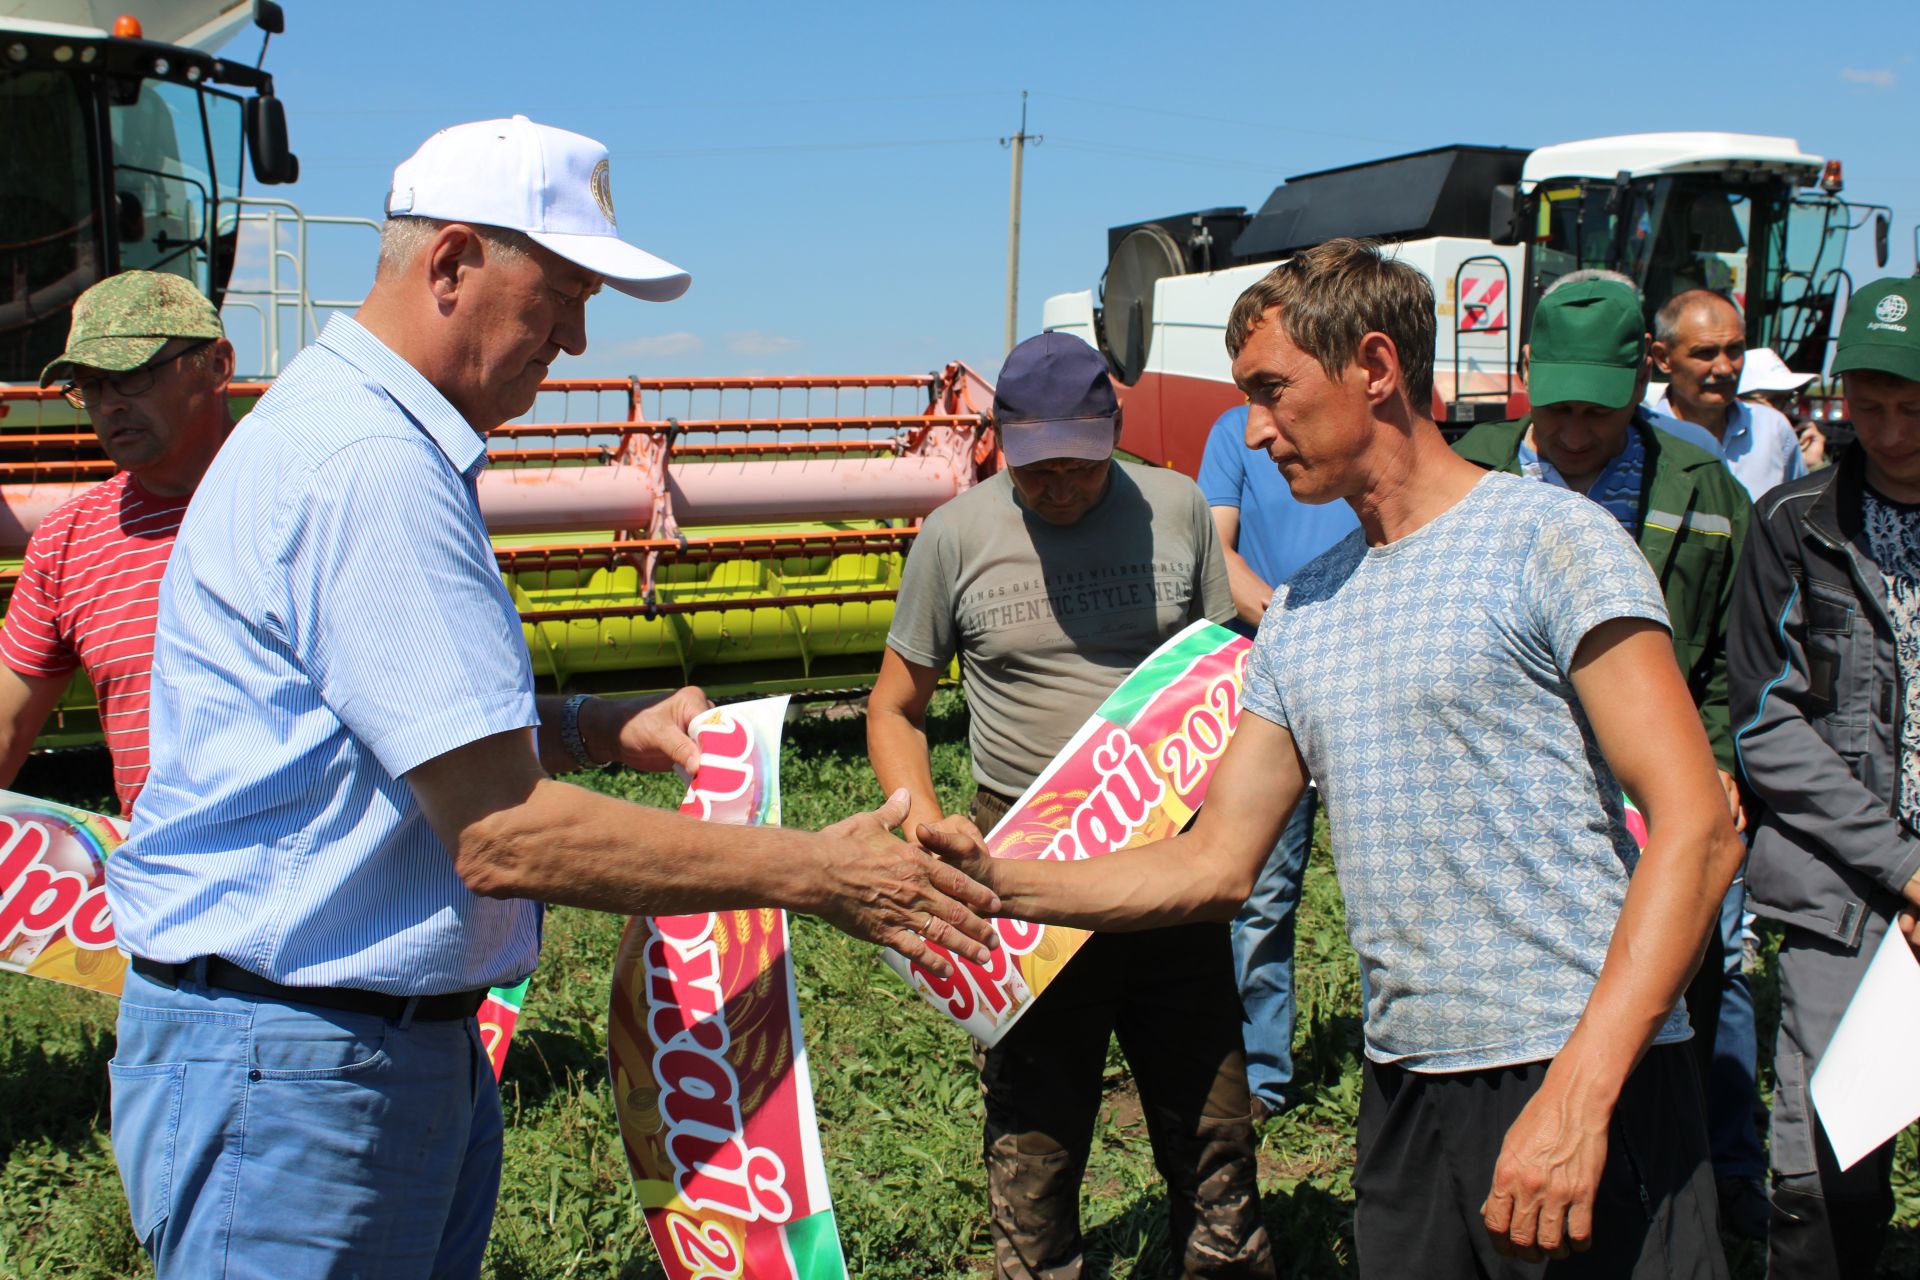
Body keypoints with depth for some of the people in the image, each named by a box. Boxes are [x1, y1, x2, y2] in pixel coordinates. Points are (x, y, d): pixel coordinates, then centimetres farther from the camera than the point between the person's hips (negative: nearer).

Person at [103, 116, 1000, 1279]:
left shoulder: (374, 435, 13)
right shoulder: (372, 465, -22)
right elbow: (503, 833, -26)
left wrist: (609, 731, 6)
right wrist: (815, 871, -20)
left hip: (414, 1039, 10)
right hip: (293, 1063, -10)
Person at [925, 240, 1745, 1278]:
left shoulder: (1548, 538, -7)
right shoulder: (1301, 616, 12)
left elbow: (1695, 826, -14)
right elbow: (1216, 864, 12)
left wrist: (1577, 1092, -23)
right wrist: (1001, 882, 0)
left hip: (1590, 1083, -5)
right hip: (1405, 1090, 6)